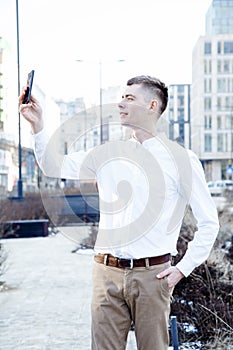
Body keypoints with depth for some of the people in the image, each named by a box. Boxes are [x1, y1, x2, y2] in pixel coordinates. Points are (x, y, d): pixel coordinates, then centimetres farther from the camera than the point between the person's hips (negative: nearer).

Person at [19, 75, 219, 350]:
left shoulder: (181, 159, 0)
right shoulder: (108, 153, 11)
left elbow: (209, 223, 2)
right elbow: (56, 168, 9)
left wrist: (183, 269, -3)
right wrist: (37, 126, -1)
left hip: (151, 274, -3)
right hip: (107, 272, 3)